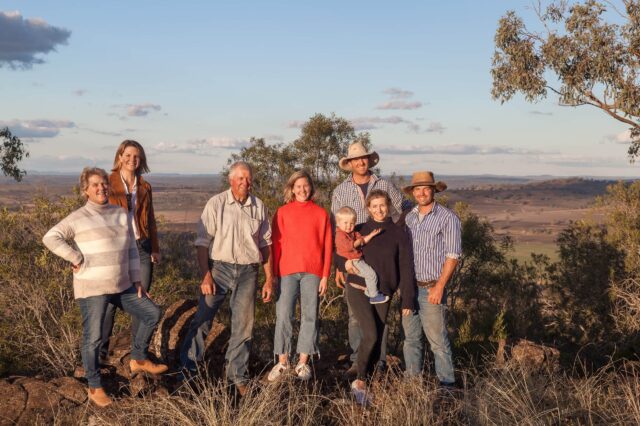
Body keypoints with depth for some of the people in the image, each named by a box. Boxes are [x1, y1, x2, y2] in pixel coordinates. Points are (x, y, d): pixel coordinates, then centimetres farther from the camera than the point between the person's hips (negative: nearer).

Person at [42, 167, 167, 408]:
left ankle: (138, 360, 26)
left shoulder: (121, 215, 10)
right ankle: (94, 387, 16)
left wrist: (136, 280, 10)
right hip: (92, 288, -6)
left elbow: (131, 250, 13)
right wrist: (77, 260, -17)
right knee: (93, 338, -1)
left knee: (152, 314, 8)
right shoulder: (79, 218, -8)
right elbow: (51, 238, -14)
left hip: (122, 286, 6)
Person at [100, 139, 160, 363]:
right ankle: (101, 351, 10)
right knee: (110, 301, -2)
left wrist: (155, 248, 12)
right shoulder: (108, 183, 0)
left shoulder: (144, 187, 12)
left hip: (142, 248, 4)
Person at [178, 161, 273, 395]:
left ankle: (238, 378, 20)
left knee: (243, 327, 8)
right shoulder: (216, 203, -4)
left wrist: (269, 278, 8)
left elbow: (266, 244, 10)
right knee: (202, 320, 1)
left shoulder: (259, 207, 5)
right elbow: (203, 242, -5)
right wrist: (206, 276, -11)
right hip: (220, 268, -2)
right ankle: (188, 369, 17)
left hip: (248, 272, 3)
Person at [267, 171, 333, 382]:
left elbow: (327, 246, 6)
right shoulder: (283, 212, 5)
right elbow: (276, 244, 5)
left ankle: (303, 362, 13)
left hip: (312, 272, 1)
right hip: (287, 271, 0)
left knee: (309, 316, 4)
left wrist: (325, 275, 1)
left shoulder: (321, 213, 6)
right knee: (283, 315, -2)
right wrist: (274, 274, 0)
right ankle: (282, 362, 8)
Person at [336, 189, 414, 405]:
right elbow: (340, 254, 16)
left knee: (377, 340, 5)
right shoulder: (359, 230, 3)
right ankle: (359, 381, -3)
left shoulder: (399, 233, 1)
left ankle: (366, 382, 20)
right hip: (358, 290, -1)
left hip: (383, 295, 2)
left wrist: (407, 300, -4)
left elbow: (406, 268, 0)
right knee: (371, 335, -18)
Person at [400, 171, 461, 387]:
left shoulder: (447, 218, -7)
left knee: (438, 340, -3)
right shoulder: (409, 218, 11)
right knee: (411, 338, 12)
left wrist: (440, 286, -16)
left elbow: (452, 255, -11)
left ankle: (447, 384, 8)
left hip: (431, 289, -6)